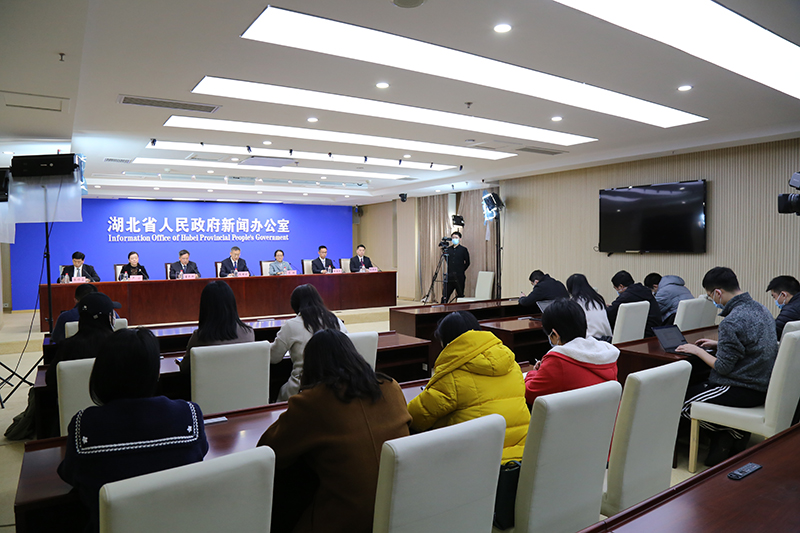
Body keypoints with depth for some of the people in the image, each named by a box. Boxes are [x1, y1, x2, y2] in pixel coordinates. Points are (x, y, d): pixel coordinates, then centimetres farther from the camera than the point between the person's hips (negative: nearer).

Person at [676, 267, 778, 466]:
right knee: (699, 385, 23)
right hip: (763, 386, 10)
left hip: (743, 391, -10)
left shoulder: (731, 322, -25)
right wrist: (719, 344, 18)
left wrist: (698, 351, -6)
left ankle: (732, 433, 9)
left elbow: (723, 367, -20)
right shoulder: (760, 309, 5)